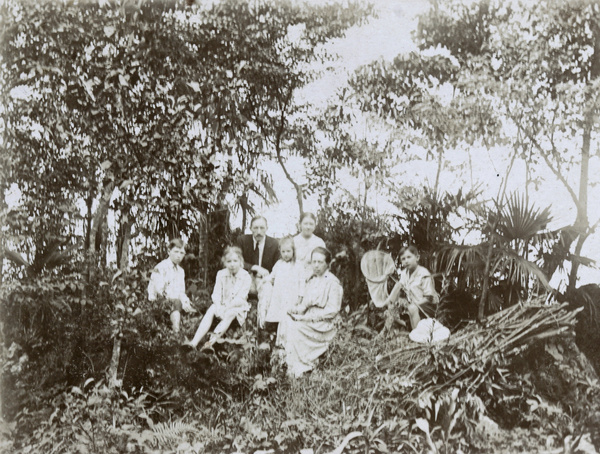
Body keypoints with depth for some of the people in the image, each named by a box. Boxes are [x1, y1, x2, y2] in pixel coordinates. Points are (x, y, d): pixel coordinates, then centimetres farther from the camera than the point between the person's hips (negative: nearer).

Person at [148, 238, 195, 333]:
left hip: (176, 302, 7)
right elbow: (159, 291, -16)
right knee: (177, 303, -33)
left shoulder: (181, 271, 20)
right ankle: (176, 332, -35)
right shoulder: (160, 268, -6)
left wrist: (186, 303, -2)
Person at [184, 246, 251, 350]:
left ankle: (213, 340, -50)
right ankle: (195, 342, -40)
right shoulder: (221, 274, 5)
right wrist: (218, 307, -22)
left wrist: (226, 308, -26)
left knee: (231, 313, -36)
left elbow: (240, 300, -14)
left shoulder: (246, 277, -8)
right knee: (211, 310, -28)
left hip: (238, 307, -3)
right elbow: (216, 294, -2)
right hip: (222, 305, 3)